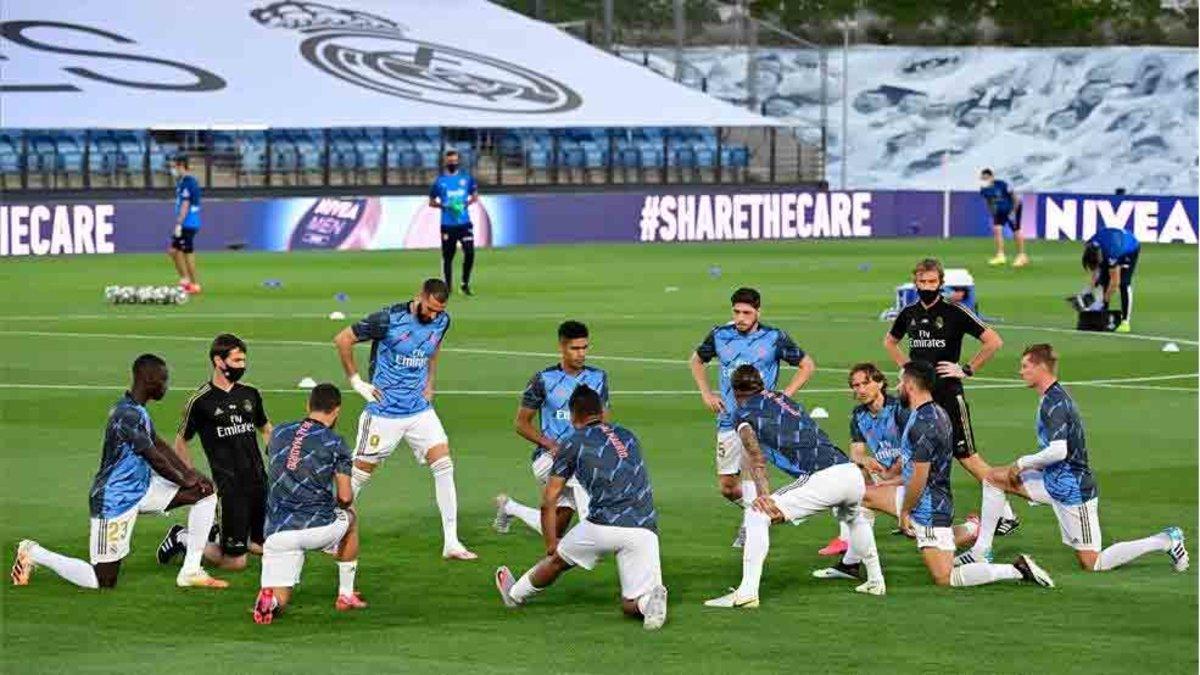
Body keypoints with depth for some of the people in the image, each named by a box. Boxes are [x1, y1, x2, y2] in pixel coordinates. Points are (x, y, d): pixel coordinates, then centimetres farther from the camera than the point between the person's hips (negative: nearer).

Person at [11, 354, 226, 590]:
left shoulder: (137, 410, 7)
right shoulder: (128, 415, -25)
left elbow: (160, 445, 15)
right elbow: (155, 459, -19)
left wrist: (189, 473, 3)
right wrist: (183, 480, -2)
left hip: (142, 487, 10)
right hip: (116, 498, -10)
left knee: (206, 491, 2)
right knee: (103, 582, -5)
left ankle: (191, 573, 5)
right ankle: (34, 554, 14)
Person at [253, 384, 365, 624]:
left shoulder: (278, 434, 11)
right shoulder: (334, 442, -2)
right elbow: (345, 497, -3)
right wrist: (343, 503, 20)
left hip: (278, 530, 2)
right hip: (318, 527, -2)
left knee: (279, 600, 12)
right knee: (349, 517, 34)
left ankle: (270, 599, -25)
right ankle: (346, 595, 34)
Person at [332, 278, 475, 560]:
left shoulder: (442, 321, 0)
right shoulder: (389, 319, -18)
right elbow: (342, 339, -10)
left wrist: (429, 384, 11)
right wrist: (356, 380, -8)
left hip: (420, 409, 5)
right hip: (384, 411, -5)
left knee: (444, 465, -9)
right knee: (361, 472, 3)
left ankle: (451, 542, -7)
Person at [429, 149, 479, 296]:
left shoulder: (466, 177, 6)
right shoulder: (440, 180, 1)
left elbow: (475, 196, 16)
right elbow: (431, 201, 8)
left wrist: (466, 204, -3)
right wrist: (444, 206, -10)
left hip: (464, 222, 1)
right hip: (447, 225, -1)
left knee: (470, 252, -10)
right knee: (448, 257, 2)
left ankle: (465, 283, 7)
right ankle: (447, 287, 11)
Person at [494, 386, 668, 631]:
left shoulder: (573, 443, 9)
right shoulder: (628, 436, 23)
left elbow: (548, 501, 9)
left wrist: (551, 543, 21)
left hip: (605, 524, -3)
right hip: (645, 527, 3)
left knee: (558, 559, 25)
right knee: (631, 605, 7)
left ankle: (515, 594, 44)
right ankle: (651, 598, -25)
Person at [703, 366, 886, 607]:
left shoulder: (742, 412, 7)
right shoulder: (782, 398, 27)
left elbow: (757, 458, -5)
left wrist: (765, 496, -14)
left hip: (823, 478, -7)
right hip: (853, 474, 7)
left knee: (757, 515, -4)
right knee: (855, 517, 39)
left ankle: (747, 592, -12)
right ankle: (875, 582, 45)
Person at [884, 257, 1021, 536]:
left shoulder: (954, 312, -9)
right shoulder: (909, 314, 7)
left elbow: (994, 341, -12)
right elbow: (890, 340, 29)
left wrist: (967, 369, -11)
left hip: (948, 394, -5)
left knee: (967, 457, -4)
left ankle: (1007, 514, 4)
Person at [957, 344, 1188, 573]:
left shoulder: (1054, 403, -21)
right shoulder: (1054, 397, 10)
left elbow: (1058, 451, -30)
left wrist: (1022, 463, -16)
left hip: (1073, 490, -10)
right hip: (1053, 481, 10)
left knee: (1092, 564, -5)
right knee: (994, 478, 9)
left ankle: (1164, 541, 3)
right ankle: (982, 551, 11)